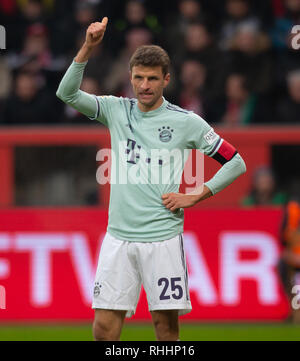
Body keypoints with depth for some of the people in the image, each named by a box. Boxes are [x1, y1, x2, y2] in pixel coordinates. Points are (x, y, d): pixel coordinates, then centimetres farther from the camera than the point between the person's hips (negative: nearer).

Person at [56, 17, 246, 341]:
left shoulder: (186, 122, 0)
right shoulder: (116, 110, 7)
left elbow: (235, 163, 5)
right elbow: (67, 93, -5)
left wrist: (195, 196, -3)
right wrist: (88, 47, -16)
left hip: (163, 238, -2)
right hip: (119, 237, 2)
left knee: (166, 326, -2)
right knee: (104, 326, -4)